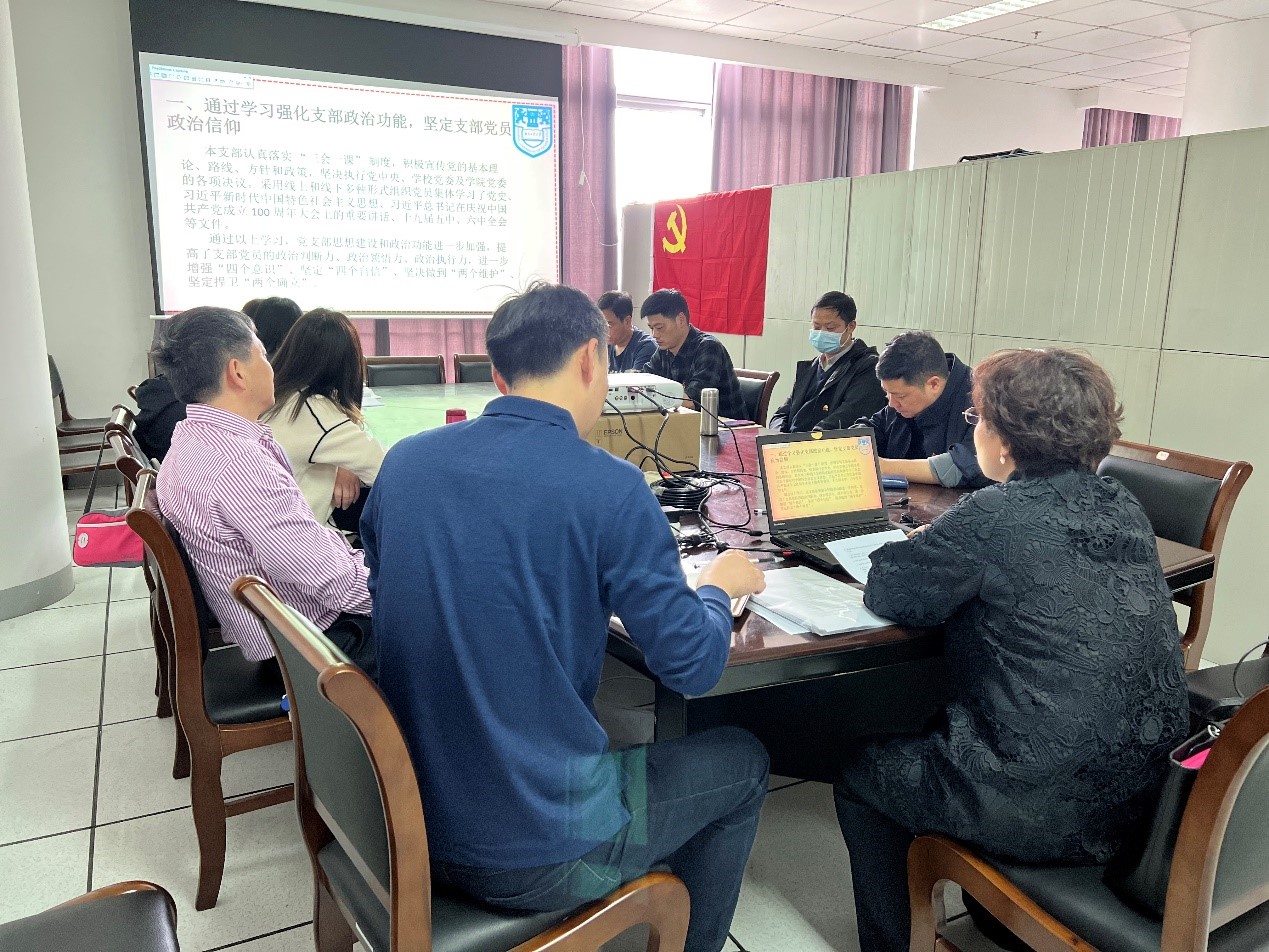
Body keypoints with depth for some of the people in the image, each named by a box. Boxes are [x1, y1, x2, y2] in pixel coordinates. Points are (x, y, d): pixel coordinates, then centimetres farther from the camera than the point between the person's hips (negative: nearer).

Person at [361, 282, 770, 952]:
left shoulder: (404, 462, -3)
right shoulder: (610, 488, -20)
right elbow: (691, 668, -13)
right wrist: (719, 584, 9)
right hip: (534, 856, -6)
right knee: (742, 760, 18)